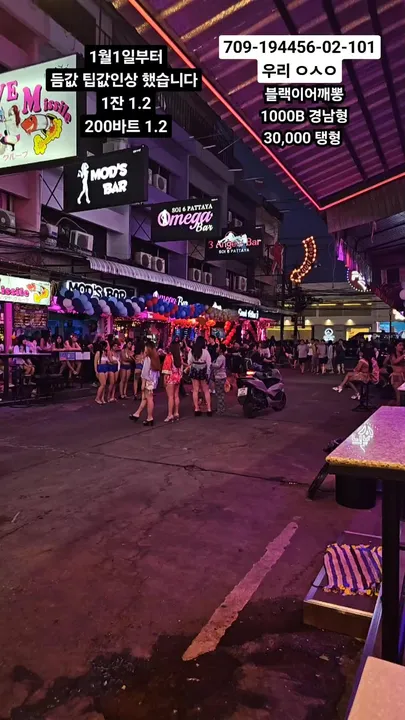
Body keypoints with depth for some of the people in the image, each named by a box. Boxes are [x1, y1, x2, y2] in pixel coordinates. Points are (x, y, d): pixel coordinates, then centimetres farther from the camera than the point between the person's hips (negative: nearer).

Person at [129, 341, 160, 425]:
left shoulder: (148, 358, -14)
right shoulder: (155, 357, 9)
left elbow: (145, 372, -16)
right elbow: (157, 370, 9)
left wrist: (143, 383, -12)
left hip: (148, 381, -8)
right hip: (153, 380, 8)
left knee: (149, 399, -1)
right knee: (144, 398, 13)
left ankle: (150, 418, 6)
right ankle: (137, 414, 22)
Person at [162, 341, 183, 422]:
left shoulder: (169, 356, -10)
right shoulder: (180, 356, 7)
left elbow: (167, 369, -13)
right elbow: (181, 368, 6)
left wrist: (165, 379, -9)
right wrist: (180, 377, 12)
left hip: (170, 377, -6)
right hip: (178, 377, 6)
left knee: (170, 396, -6)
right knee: (176, 396, 12)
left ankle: (170, 415, -8)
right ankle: (176, 413, 16)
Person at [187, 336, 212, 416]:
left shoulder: (191, 351, -4)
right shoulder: (205, 351, -11)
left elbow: (189, 362, -2)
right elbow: (209, 363, -10)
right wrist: (208, 373, -5)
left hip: (194, 371, 2)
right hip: (203, 371, -2)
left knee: (195, 390, 8)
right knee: (206, 390, 9)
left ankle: (196, 409, 9)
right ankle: (209, 409, 9)